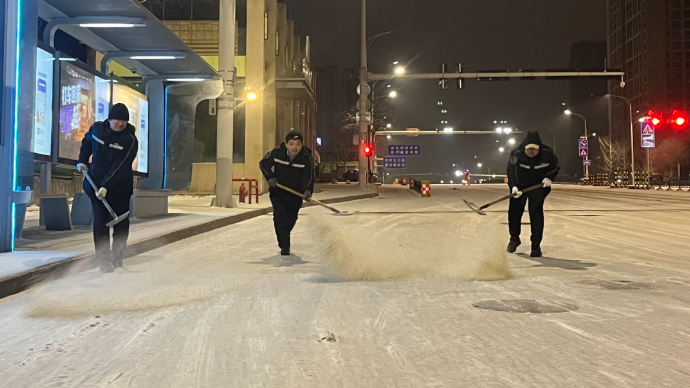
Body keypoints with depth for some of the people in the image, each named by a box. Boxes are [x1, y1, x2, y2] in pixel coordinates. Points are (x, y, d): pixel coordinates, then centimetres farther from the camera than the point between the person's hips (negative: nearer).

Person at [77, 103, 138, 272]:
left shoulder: (130, 140, -15)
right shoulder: (97, 128, -2)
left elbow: (120, 166, -22)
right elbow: (87, 142, 22)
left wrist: (106, 186, -29)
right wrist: (83, 161, 13)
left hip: (120, 187, -2)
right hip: (96, 183, 2)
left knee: (121, 222, 6)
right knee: (100, 221, -4)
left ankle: (117, 256, 22)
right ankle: (103, 258, 1)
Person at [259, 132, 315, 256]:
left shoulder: (306, 157, -20)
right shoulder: (277, 152, -18)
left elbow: (308, 175, -26)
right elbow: (263, 164, -4)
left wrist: (307, 190, -44)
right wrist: (270, 177, -20)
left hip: (296, 192, 2)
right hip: (278, 191, -1)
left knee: (291, 218, 16)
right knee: (280, 216, -15)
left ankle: (283, 239, 44)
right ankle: (284, 246, -7)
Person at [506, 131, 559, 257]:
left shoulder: (548, 153, -18)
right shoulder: (516, 154, -23)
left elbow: (555, 167, -2)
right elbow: (511, 171, -29)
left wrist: (549, 178, -20)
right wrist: (513, 186, -44)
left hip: (538, 186, 0)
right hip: (519, 186, 1)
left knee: (536, 213, -7)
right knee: (514, 210, 2)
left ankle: (536, 245, 2)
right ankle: (514, 238, 26)